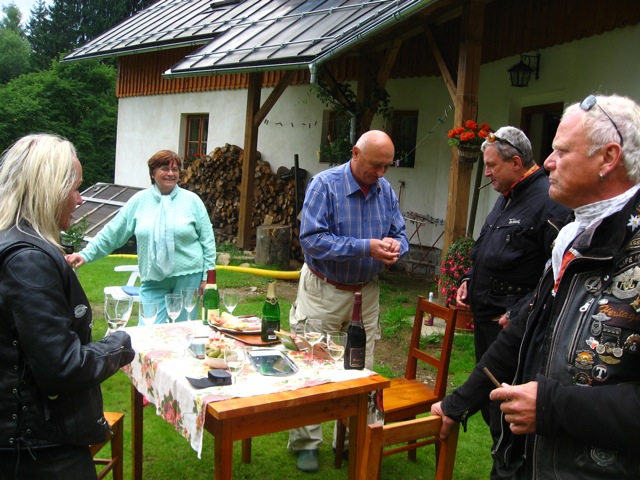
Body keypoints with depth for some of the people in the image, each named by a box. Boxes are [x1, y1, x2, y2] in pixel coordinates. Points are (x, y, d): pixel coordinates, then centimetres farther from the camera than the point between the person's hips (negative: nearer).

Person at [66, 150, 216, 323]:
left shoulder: (192, 200, 2)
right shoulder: (139, 201, 4)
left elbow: (207, 239, 3)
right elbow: (112, 232, 6)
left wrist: (207, 276, 0)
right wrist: (86, 254, -3)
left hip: (188, 277, 0)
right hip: (153, 280, 1)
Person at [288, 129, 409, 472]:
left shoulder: (386, 190, 2)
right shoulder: (325, 184, -14)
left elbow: (399, 233, 9)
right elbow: (312, 238, -23)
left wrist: (395, 246, -17)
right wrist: (366, 247, -28)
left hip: (366, 293, 5)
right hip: (324, 291, -4)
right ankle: (306, 443, 17)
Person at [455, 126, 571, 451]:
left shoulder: (549, 202, -17)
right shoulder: (506, 198, 14)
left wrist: (520, 313, -23)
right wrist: (469, 280, 12)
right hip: (486, 317, 10)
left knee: (506, 415, -2)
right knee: (487, 402, 20)